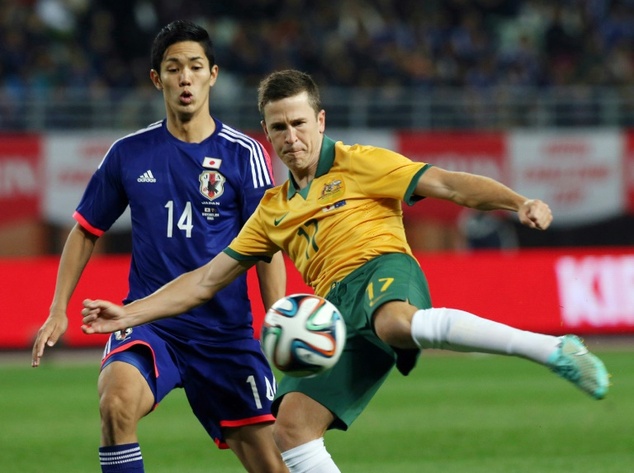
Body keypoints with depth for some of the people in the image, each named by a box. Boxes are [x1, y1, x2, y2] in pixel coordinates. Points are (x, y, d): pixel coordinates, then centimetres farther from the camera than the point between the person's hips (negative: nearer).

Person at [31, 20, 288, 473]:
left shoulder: (244, 154, -1)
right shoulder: (129, 154, 4)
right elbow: (86, 230, 15)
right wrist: (59, 310, 8)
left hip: (226, 331, 0)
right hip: (149, 323, 0)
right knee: (117, 402, -32)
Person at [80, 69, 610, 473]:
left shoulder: (358, 164, 10)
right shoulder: (274, 210, 26)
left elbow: (447, 184, 0)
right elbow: (206, 281, 29)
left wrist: (520, 203, -16)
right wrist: (129, 313, 22)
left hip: (381, 272, -6)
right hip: (336, 310, 6)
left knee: (398, 323, -42)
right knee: (292, 424, -11)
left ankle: (553, 348, -52)